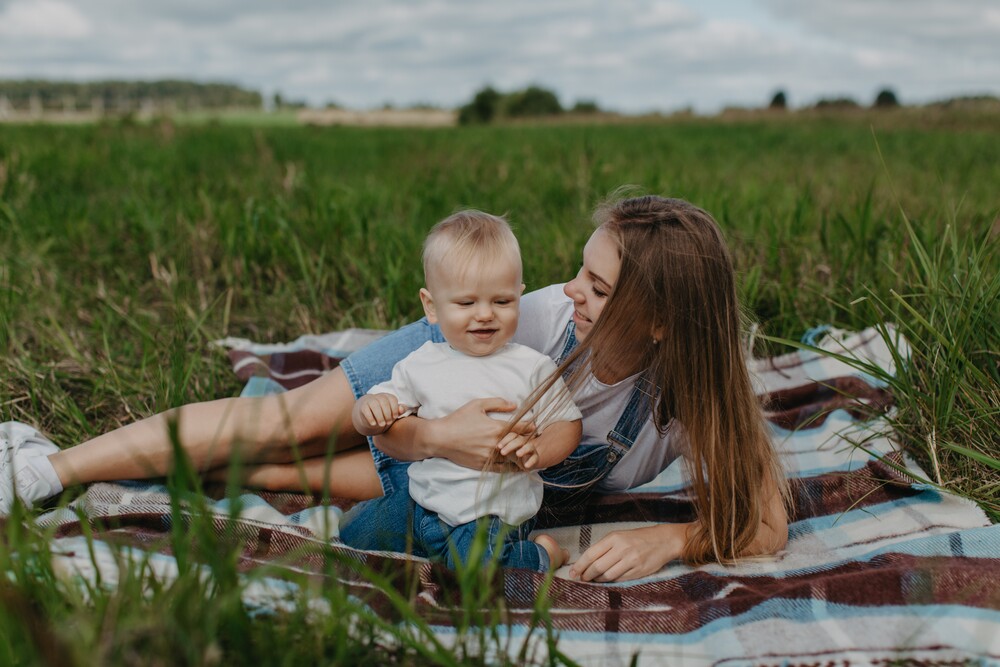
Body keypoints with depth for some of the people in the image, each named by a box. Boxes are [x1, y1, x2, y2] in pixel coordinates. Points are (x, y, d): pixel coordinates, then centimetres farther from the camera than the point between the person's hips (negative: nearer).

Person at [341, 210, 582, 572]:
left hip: (494, 513, -4)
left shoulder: (533, 367, -7)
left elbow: (567, 424, -2)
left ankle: (542, 555, 2)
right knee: (352, 533, 4)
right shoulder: (420, 365, 0)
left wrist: (536, 451, -23)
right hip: (420, 498, 5)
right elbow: (364, 421, 6)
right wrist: (370, 407, -19)